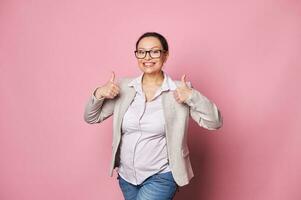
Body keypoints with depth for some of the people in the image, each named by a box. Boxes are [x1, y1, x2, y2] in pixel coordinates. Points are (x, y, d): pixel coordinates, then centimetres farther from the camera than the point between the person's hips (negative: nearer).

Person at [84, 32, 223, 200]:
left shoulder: (179, 91, -10)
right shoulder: (124, 87, -1)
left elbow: (215, 122, -13)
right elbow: (91, 117, 6)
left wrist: (192, 96, -27)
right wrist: (99, 94, -13)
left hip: (161, 177, -4)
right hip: (126, 175, 4)